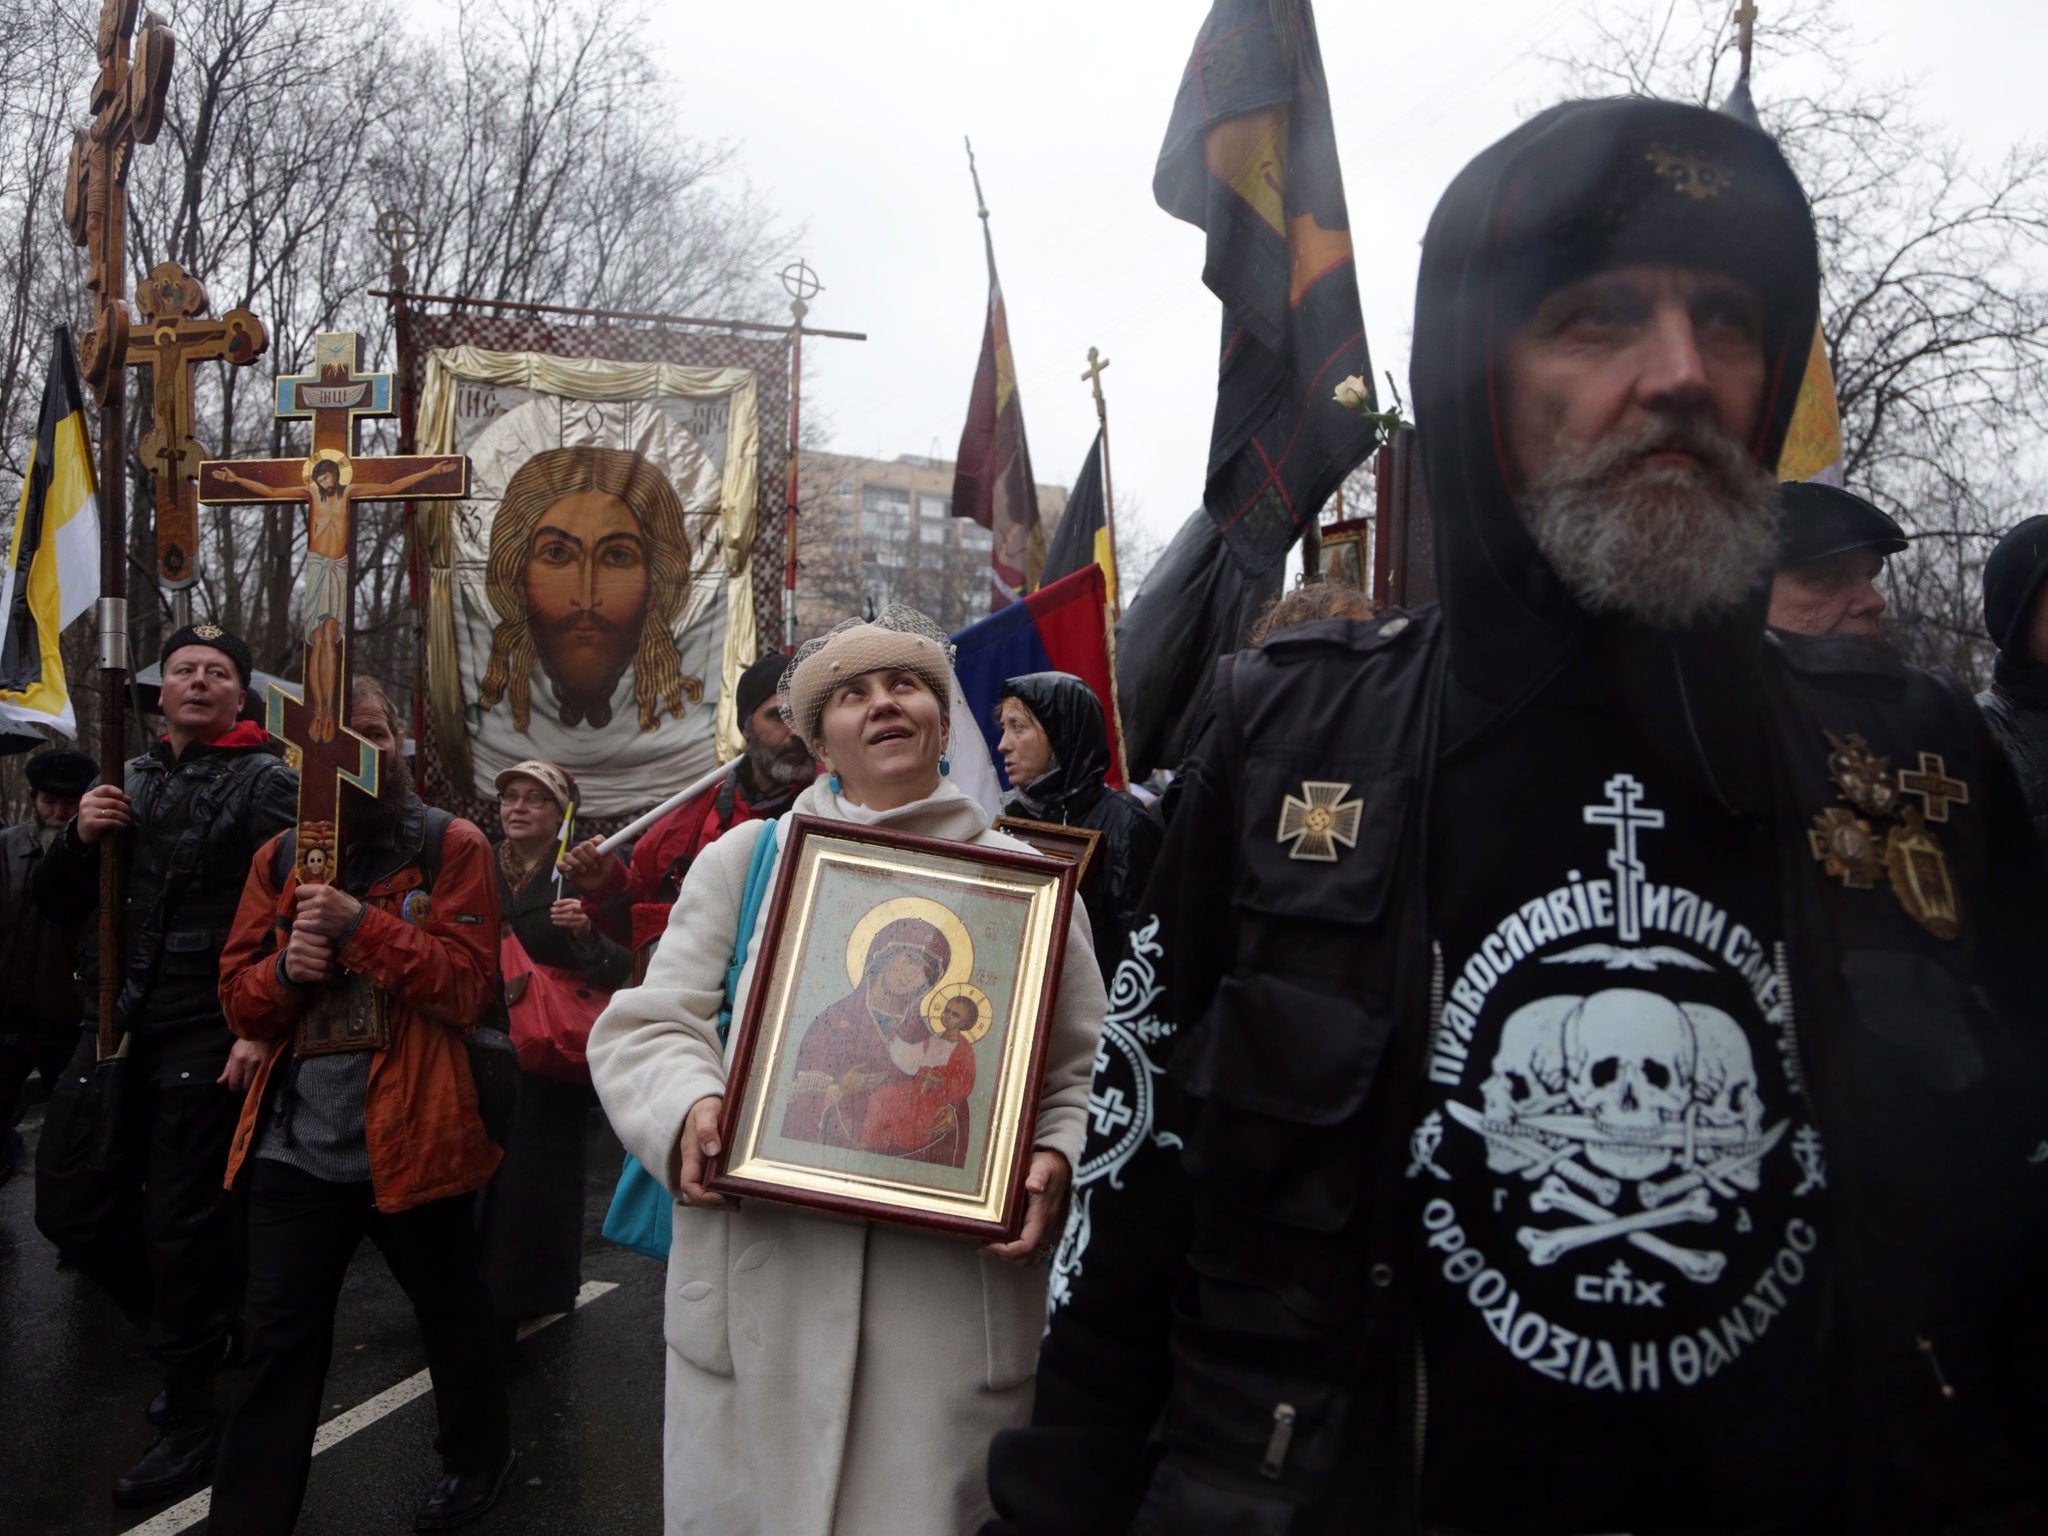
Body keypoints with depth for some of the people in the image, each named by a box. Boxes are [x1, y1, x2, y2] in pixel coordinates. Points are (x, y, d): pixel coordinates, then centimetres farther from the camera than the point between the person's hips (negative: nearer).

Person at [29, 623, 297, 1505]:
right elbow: (54, 905, 14)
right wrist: (80, 837, -6)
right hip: (114, 1026, 7)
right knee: (70, 1205, 12)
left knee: (183, 1224, -1)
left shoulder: (266, 782, -5)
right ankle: (196, 1329, 34)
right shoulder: (129, 780, 14)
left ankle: (190, 1417, 16)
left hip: (208, 1036, -7)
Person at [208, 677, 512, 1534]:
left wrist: (362, 925, -23)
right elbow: (240, 1000, 7)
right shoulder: (279, 857, 8)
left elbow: (467, 985, -13)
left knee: (450, 1317, 17)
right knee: (278, 1348, 9)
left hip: (409, 1137, -3)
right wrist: (285, 967, -15)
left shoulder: (451, 846, -5)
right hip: (293, 1144, 3)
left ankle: (478, 1463, 40)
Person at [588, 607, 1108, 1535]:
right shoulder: (745, 858, 10)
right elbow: (645, 1027, 5)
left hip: (956, 1288, 0)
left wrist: (1058, 1160, -12)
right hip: (763, 1291, 1)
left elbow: (1084, 1071, 7)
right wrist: (687, 1106, -15)